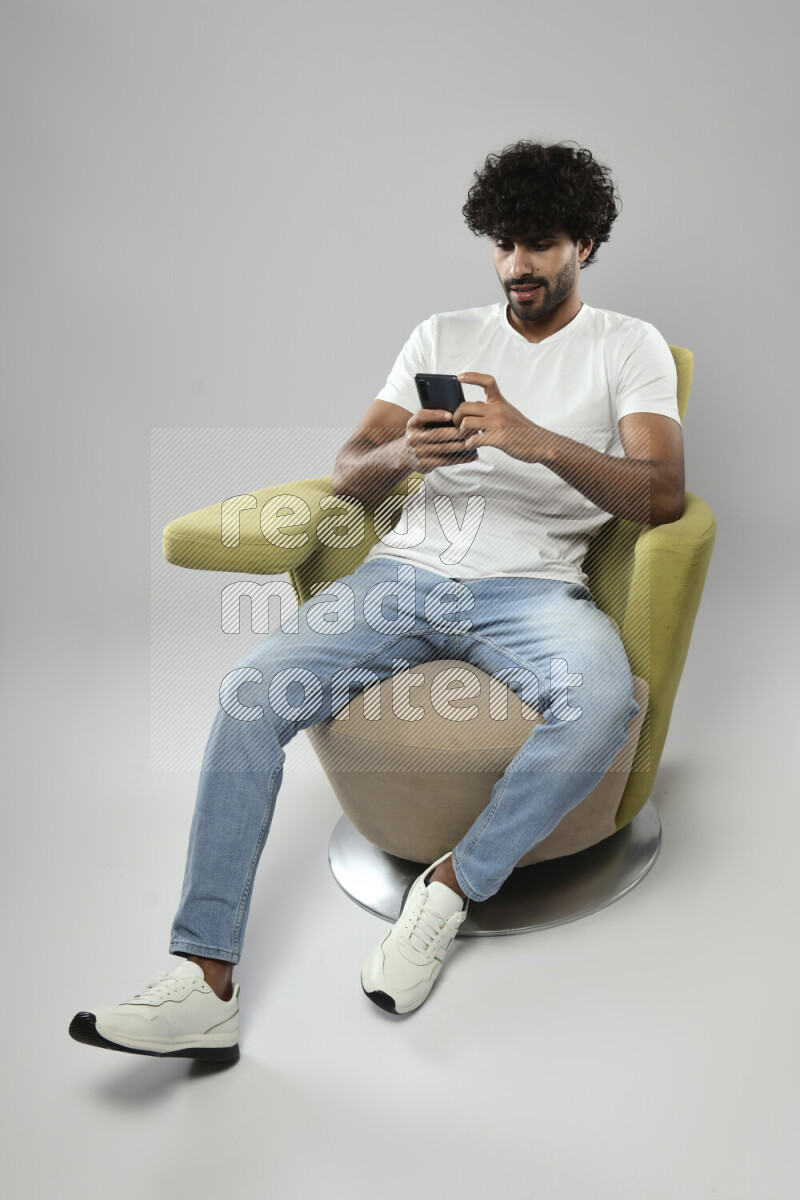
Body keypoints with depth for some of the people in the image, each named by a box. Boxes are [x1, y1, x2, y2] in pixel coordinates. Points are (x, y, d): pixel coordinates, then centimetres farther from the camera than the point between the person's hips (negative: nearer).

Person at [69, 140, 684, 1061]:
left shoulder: (630, 347, 12)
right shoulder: (443, 335, 20)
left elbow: (662, 495, -5)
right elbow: (348, 476, 12)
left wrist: (537, 441, -21)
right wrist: (402, 453, -13)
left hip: (529, 586, -2)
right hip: (406, 569, 3)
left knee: (601, 701, -35)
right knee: (252, 692, -21)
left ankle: (452, 886, -11)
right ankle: (205, 984, -15)